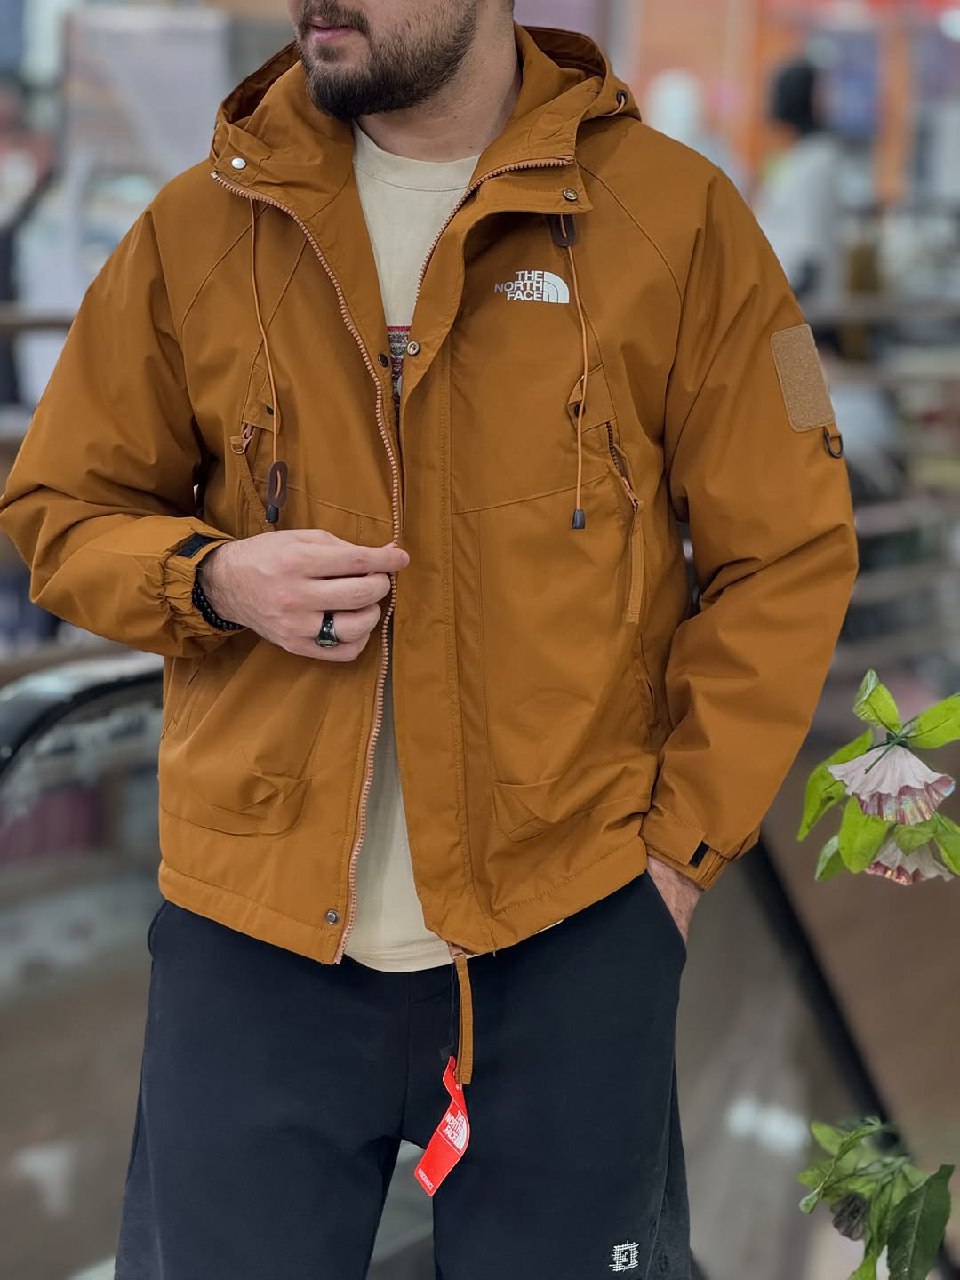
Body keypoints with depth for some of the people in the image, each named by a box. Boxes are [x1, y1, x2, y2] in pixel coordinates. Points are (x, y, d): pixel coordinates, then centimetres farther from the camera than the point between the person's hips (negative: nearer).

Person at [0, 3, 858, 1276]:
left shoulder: (674, 216, -2)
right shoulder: (197, 226, 3)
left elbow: (788, 559, 0)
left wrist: (686, 839, -4)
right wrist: (213, 582, -10)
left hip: (571, 931, -1)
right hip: (254, 931, 2)